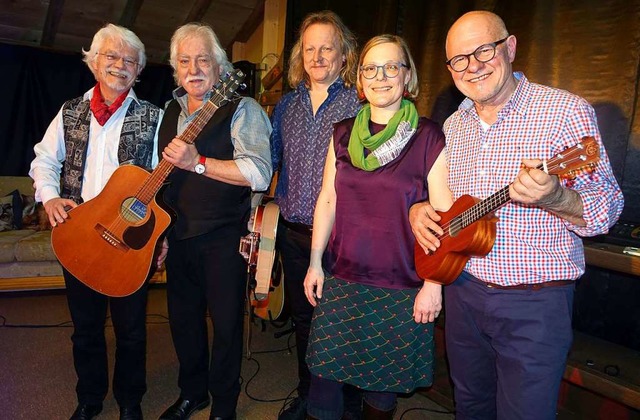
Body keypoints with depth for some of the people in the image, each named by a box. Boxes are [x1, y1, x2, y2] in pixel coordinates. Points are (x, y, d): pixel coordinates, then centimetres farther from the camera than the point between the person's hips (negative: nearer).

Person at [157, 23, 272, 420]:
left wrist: (197, 162, -26)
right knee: (183, 317, 17)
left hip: (224, 239, -6)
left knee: (225, 323, 5)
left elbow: (260, 173, -23)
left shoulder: (241, 109, -9)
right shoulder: (171, 112, 13)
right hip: (179, 235, 7)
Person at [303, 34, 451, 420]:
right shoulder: (343, 134, 6)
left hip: (401, 287, -3)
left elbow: (443, 214, -8)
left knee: (383, 387, 12)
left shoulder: (428, 137, -7)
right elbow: (328, 200, 9)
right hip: (340, 278, 3)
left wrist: (434, 283, -9)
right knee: (323, 374, 9)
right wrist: (315, 262, 7)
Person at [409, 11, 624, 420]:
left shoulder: (567, 111, -11)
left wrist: (554, 198, -33)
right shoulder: (454, 126, 7)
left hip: (534, 303, -5)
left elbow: (607, 208, -12)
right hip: (462, 290, 5)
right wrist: (419, 209, -5)